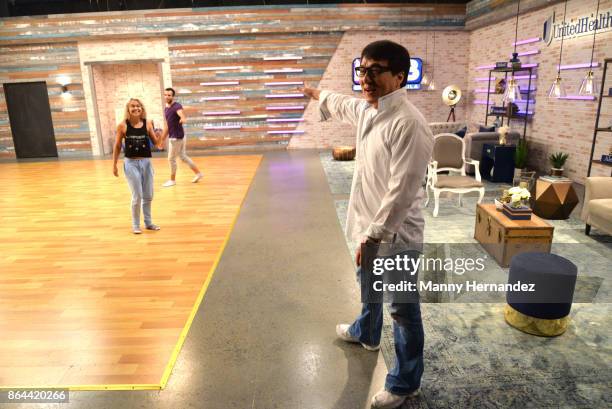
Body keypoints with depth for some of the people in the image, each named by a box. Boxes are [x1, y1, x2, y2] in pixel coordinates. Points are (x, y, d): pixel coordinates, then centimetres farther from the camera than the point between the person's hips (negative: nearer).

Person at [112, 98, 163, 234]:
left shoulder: (147, 124, -1)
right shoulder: (123, 125, -6)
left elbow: (157, 143, 3)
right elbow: (117, 147, 2)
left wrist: (160, 134, -17)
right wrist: (114, 165, 3)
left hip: (146, 162, 3)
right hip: (131, 163, -3)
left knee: (148, 196, 11)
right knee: (137, 196, -1)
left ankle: (148, 222, 29)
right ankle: (135, 225, 17)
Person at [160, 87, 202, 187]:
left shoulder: (177, 106, -15)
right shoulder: (166, 109, 12)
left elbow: (182, 115, -38)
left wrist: (183, 119, -62)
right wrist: (163, 139, 23)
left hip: (177, 137, -9)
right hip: (173, 136, 9)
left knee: (171, 158, 1)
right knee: (183, 157, 16)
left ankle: (172, 180, 15)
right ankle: (198, 173, 25)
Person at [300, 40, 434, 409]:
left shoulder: (409, 123, -26)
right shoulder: (365, 109, 3)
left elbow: (402, 191, -28)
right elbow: (342, 106, 28)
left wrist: (373, 236, -26)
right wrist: (319, 95, 47)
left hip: (396, 234, -10)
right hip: (370, 225, 10)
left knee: (404, 309, 8)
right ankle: (366, 333, 59)